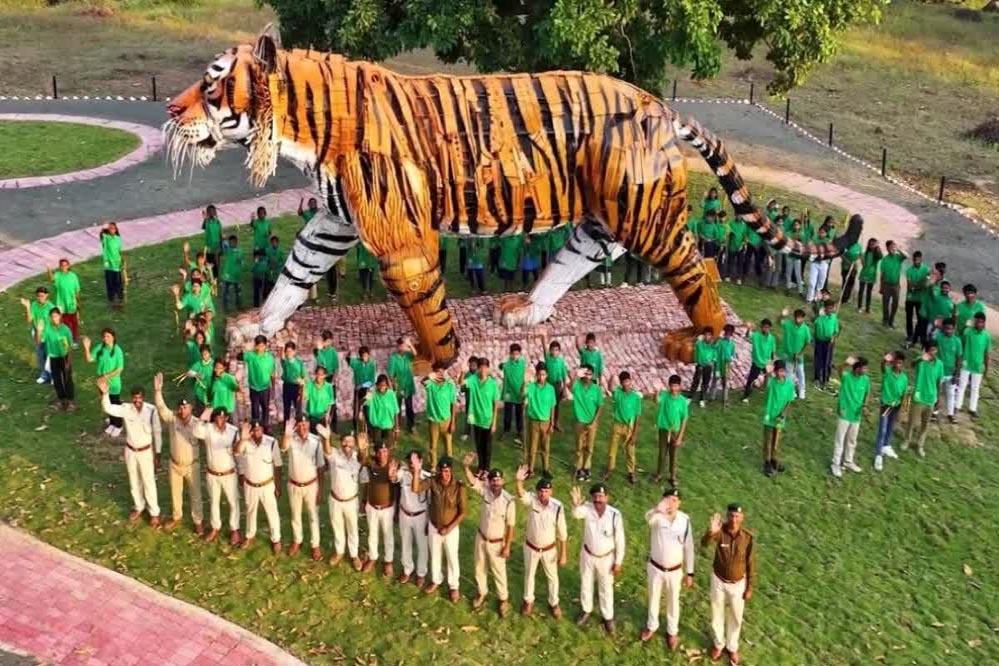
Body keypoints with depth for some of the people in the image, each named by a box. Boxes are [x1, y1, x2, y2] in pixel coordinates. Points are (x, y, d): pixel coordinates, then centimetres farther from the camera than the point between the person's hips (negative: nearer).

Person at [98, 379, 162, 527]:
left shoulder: (151, 410, -19)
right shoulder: (126, 409, -13)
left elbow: (157, 432, -11)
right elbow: (108, 409, -30)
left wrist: (157, 454, -7)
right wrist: (104, 393, -48)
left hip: (146, 451, -3)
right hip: (130, 451, 3)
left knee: (148, 482, 8)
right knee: (134, 481, 20)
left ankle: (154, 512, 23)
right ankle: (138, 506, 42)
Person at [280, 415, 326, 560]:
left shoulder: (316, 441, -17)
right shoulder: (291, 439, -17)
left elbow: (320, 467, -9)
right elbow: (283, 448, -43)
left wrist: (320, 489, -6)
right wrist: (286, 434, -64)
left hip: (311, 485, -1)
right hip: (294, 485, 1)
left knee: (313, 516, 13)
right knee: (295, 515, 20)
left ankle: (315, 545, 29)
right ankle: (297, 541, 41)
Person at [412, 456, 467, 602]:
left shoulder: (459, 486, -24)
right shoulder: (433, 481, -17)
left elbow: (463, 511, -16)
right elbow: (416, 489, -31)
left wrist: (449, 528, -17)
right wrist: (417, 471, -44)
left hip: (451, 528, -3)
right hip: (434, 527, 3)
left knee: (452, 558, 14)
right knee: (435, 555, 22)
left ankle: (453, 586, 35)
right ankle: (436, 581, 46)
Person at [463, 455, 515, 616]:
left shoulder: (508, 501, -24)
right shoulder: (485, 490, -14)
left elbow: (510, 526, -17)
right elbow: (472, 481, -24)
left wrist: (507, 547, -14)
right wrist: (466, 466, -45)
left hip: (497, 543, -4)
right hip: (481, 538, 4)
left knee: (498, 572, 13)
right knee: (480, 567, 21)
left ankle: (503, 599, 35)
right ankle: (482, 593, 45)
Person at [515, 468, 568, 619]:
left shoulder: (557, 507, -23)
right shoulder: (531, 500, -21)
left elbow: (562, 533, -14)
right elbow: (521, 494, -46)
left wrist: (563, 554, -9)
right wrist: (519, 481, -67)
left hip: (549, 549, -1)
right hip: (530, 547, 1)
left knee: (552, 576, 19)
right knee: (529, 574, 21)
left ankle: (553, 603, 44)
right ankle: (528, 601, 46)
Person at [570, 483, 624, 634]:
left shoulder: (615, 515, -24)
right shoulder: (587, 508, -22)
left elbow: (619, 540, -13)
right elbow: (576, 514, -47)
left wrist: (618, 562, -8)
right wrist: (576, 505, -70)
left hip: (606, 558, -1)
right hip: (587, 555, 2)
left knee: (606, 588, 17)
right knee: (585, 584, 22)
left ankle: (607, 617, 39)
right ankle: (586, 610, 48)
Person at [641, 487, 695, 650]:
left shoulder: (685, 520, -14)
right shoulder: (656, 516, -21)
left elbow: (688, 547, -4)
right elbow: (648, 517, -49)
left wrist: (689, 573, -1)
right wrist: (658, 509, -73)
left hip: (675, 570, 1)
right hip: (655, 568, -1)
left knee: (673, 601, 19)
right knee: (653, 598, 21)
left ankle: (672, 631, 41)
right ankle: (652, 626, 45)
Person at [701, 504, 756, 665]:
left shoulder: (748, 537, -20)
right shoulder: (720, 531, -22)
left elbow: (751, 564, -8)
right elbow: (704, 544, -40)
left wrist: (750, 588, -3)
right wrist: (711, 532, -61)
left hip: (738, 583, 0)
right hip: (718, 581, 0)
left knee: (735, 618, 18)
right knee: (717, 615, 18)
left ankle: (732, 647, 42)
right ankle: (718, 644, 43)